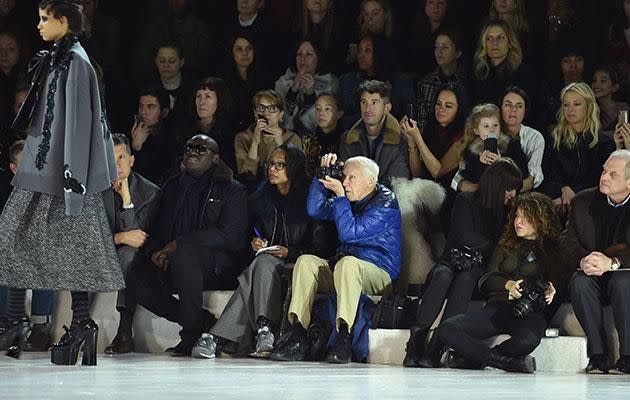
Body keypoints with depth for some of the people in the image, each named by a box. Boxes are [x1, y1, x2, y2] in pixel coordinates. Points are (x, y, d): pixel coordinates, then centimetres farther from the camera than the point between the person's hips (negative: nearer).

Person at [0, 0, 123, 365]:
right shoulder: (56, 59, 15)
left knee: (72, 246, -4)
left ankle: (83, 324, 1)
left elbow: (78, 119, -17)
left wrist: (72, 172, -20)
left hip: (61, 168, -10)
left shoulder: (75, 62, -13)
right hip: (40, 168, 10)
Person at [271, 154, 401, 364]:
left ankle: (343, 338, -45)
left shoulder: (385, 203, -9)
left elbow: (349, 233, -19)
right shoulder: (349, 200, 16)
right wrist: (322, 176, 4)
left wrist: (340, 196, -16)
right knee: (306, 261, -16)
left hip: (380, 274, -7)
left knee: (348, 263, -38)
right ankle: (297, 336, -28)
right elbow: (315, 210, 11)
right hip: (341, 266, 7)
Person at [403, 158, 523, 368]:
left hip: (480, 271, 1)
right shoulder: (466, 201, 6)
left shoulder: (509, 212, 15)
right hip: (453, 261, -1)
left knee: (465, 279, -35)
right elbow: (464, 237, -4)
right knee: (443, 275, -37)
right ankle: (416, 340, -45)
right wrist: (494, 247, -4)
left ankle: (436, 349, -47)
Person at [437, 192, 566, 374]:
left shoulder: (553, 249, 14)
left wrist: (550, 291, -21)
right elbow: (486, 280, 14)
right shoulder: (507, 245, 24)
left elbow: (558, 282, 4)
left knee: (527, 340, -41)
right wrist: (508, 284, -8)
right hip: (499, 305, 4)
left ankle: (475, 357, -17)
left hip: (531, 312, -4)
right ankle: (507, 361, -25)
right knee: (446, 329, -22)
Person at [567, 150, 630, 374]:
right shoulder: (583, 202, 5)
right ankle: (597, 354, -27)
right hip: (594, 283, 3)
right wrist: (583, 261, -22)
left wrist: (612, 263, -35)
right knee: (579, 281, -30)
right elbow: (570, 245, 1)